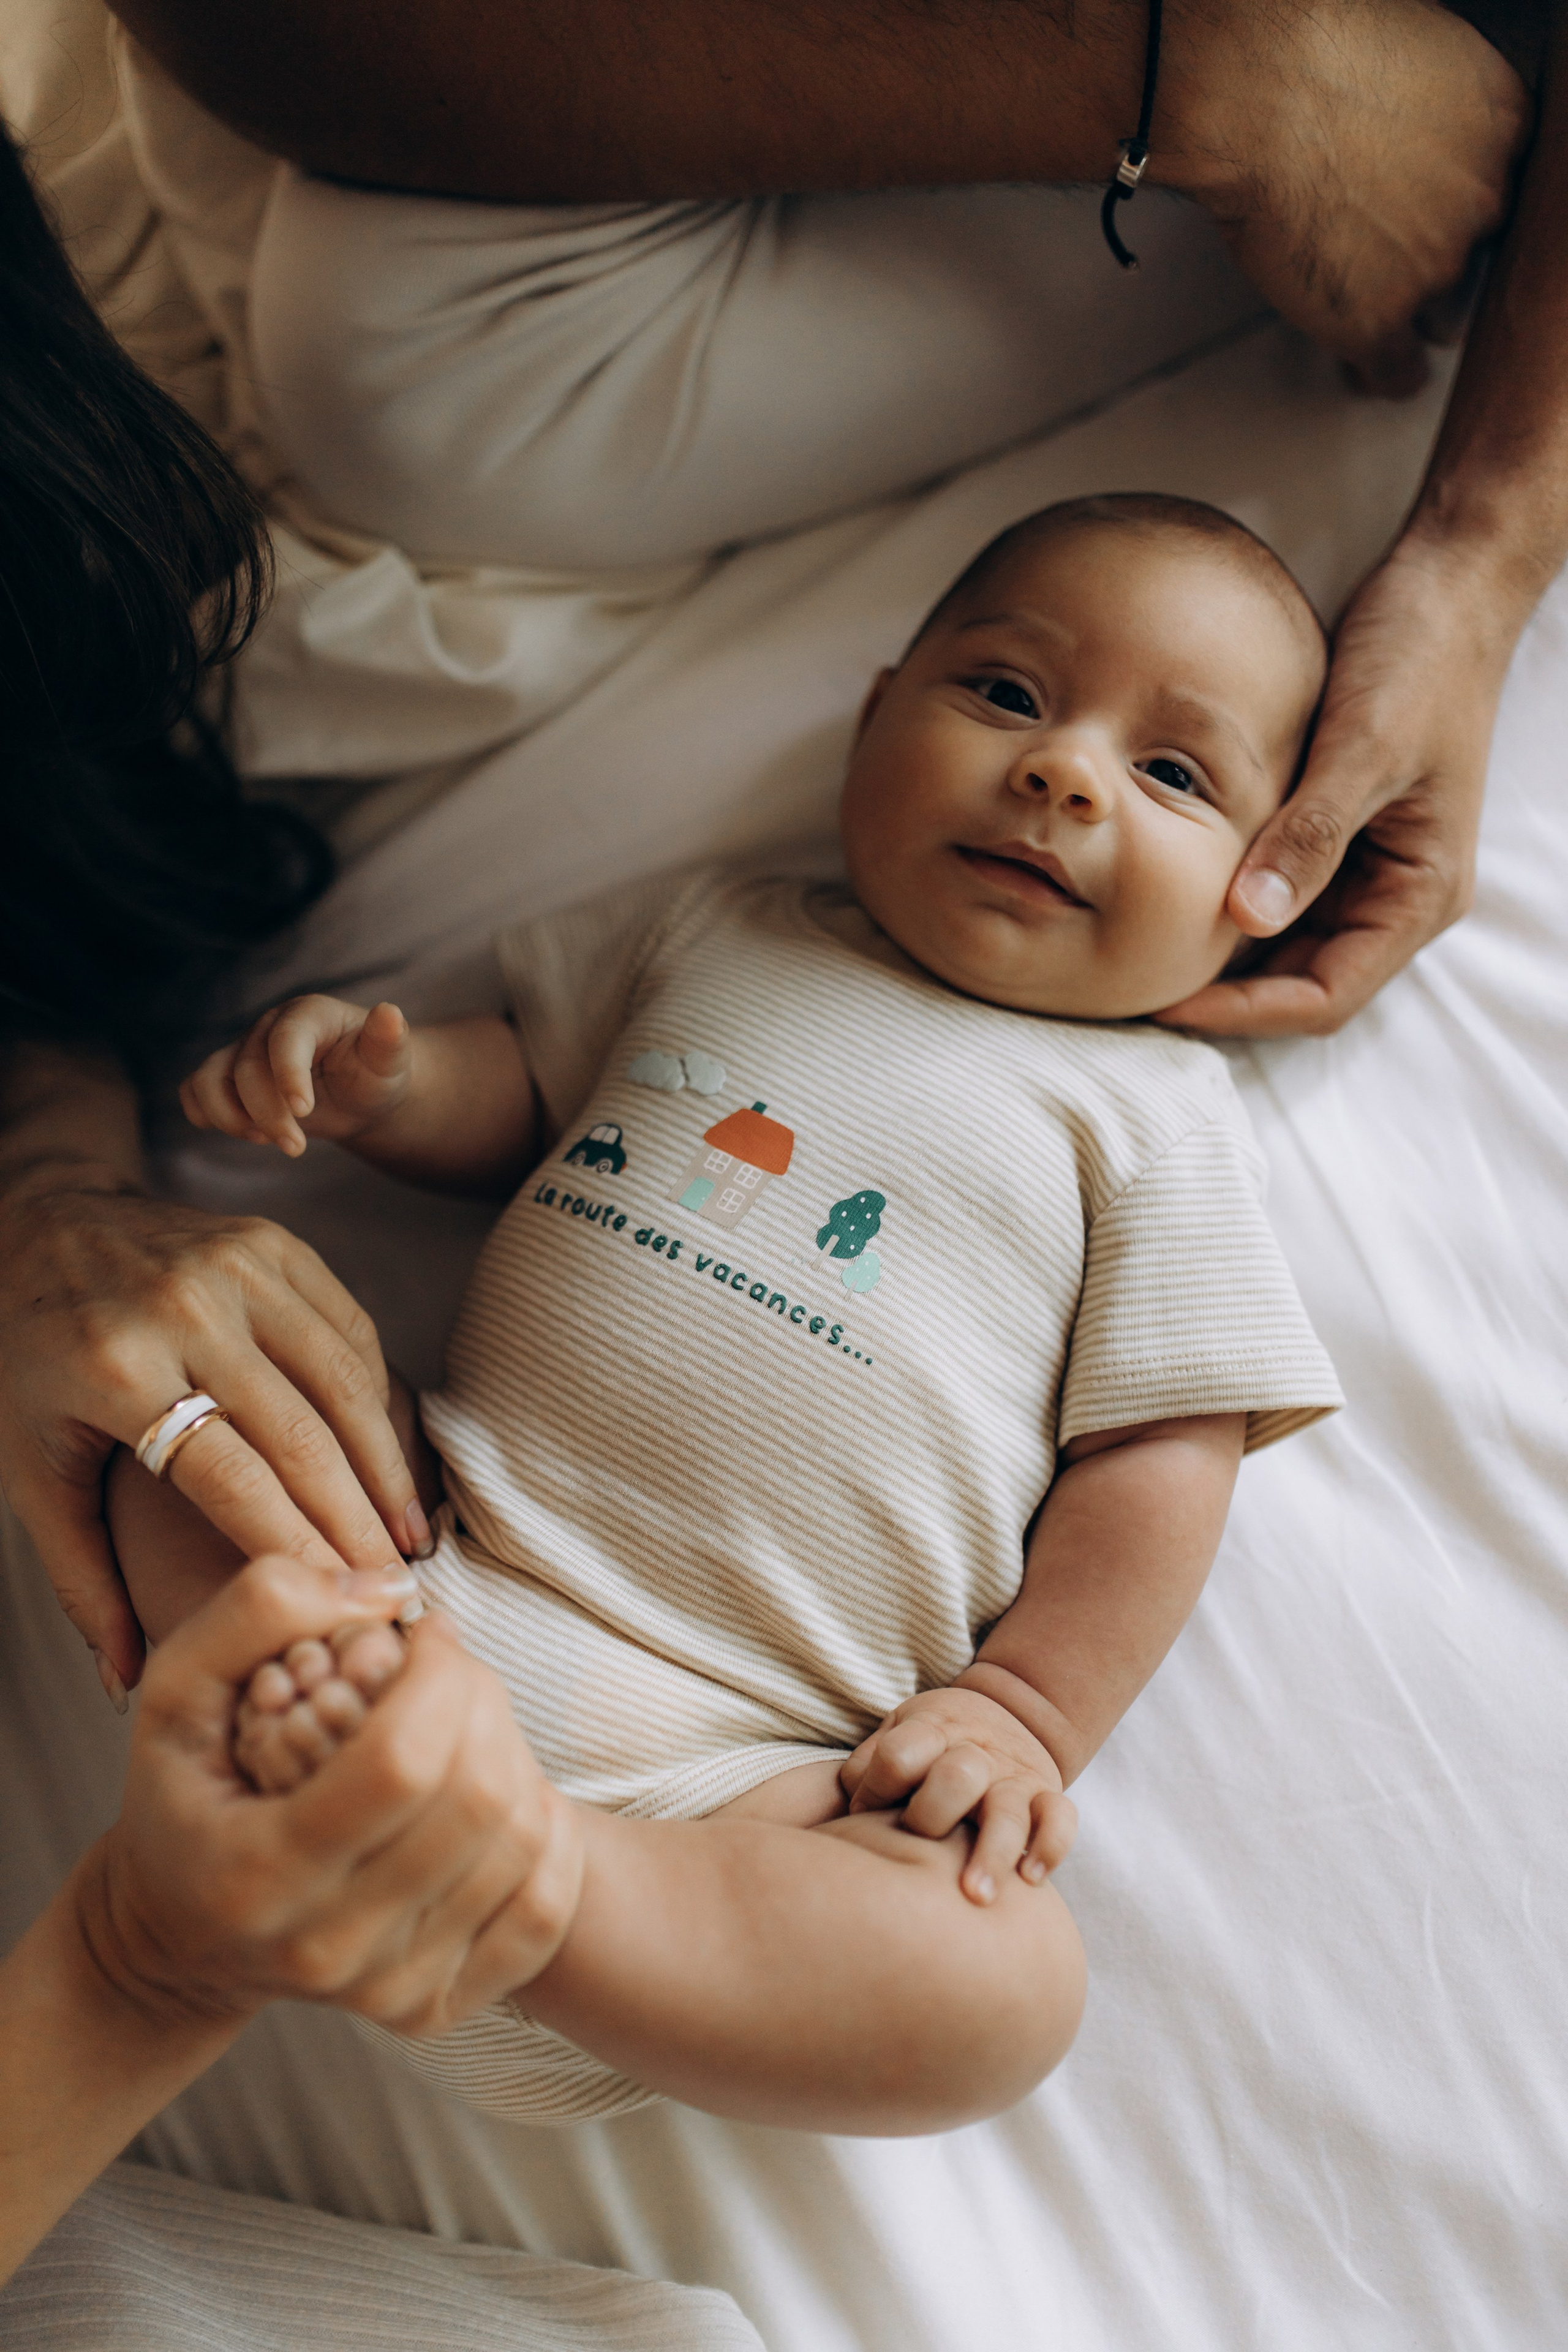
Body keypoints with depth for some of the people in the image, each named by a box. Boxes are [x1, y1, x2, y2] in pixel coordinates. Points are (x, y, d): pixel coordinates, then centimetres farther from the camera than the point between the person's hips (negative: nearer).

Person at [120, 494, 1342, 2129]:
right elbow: (516, 1100, 23)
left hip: (757, 1754, -2)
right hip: (426, 1559, 3)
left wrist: (1026, 1710, -7)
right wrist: (373, 1076, 1)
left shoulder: (1152, 1118, 6)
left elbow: (1165, 1450, 3)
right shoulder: (714, 927, 15)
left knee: (1006, 1992, -28)